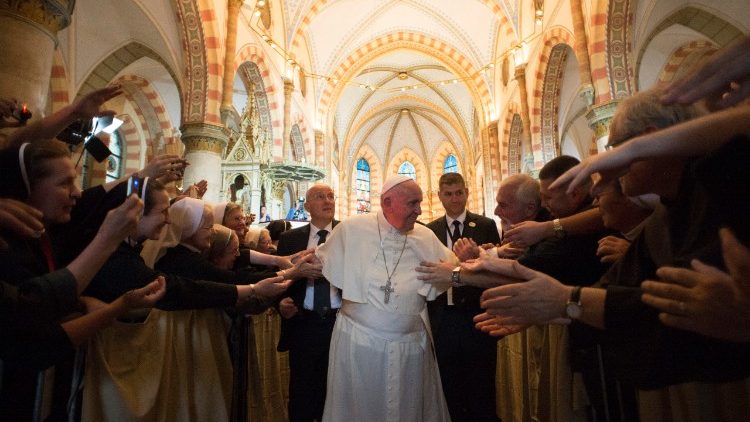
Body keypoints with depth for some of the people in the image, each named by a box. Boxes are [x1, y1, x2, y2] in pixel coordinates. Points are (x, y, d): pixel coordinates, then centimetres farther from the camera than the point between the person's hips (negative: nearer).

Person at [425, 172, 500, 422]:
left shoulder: (486, 225, 2)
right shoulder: (429, 230, 6)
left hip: (477, 318, -1)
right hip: (443, 319, 2)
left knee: (481, 390, 11)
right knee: (449, 390, 15)